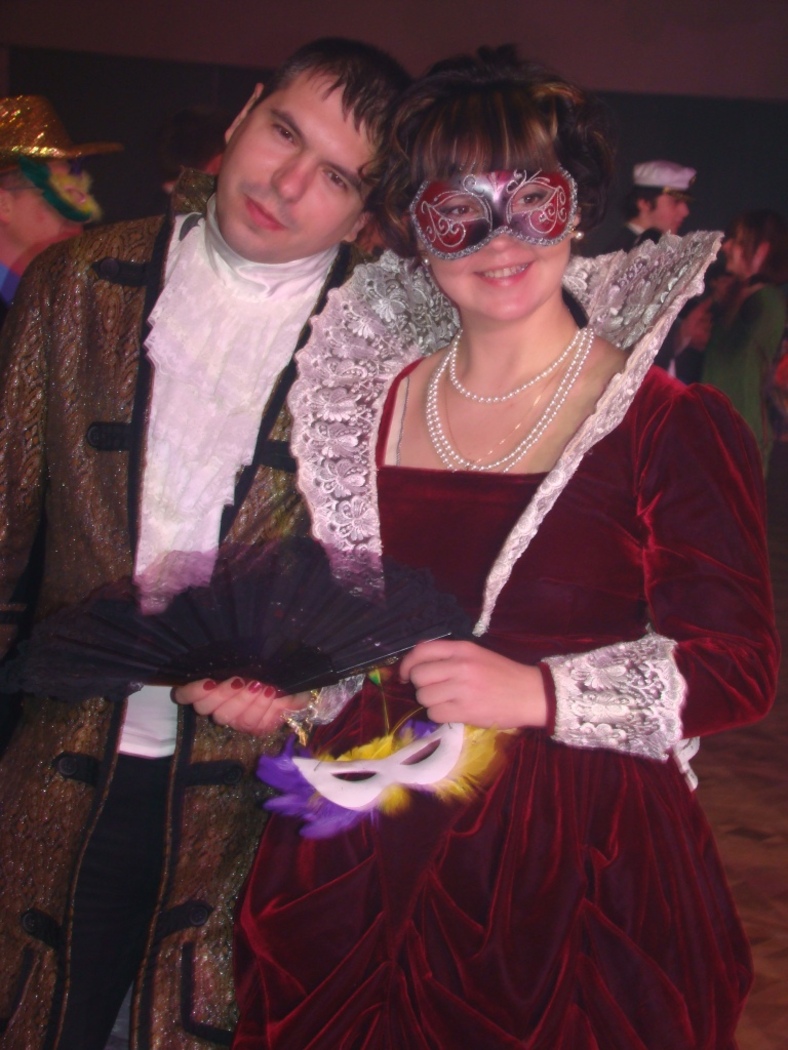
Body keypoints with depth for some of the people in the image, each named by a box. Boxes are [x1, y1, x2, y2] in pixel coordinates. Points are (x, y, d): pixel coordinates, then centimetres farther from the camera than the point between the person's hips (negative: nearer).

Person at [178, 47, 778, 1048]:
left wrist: (537, 692, -22)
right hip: (365, 856, 5)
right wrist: (280, 693, -1)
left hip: (581, 868, -4)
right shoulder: (374, 404, 6)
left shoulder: (674, 427, -10)